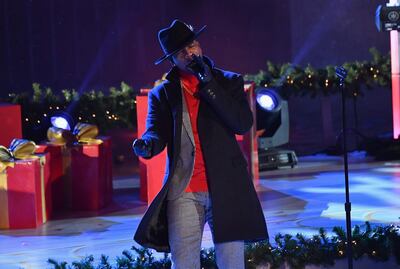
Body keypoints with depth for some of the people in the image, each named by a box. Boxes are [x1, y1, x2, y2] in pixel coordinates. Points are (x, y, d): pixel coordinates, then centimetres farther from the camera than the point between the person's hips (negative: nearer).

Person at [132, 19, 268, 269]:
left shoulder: (228, 82, 10)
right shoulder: (163, 93, 11)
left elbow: (243, 124, -4)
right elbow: (157, 132, -1)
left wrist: (208, 85, -8)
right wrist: (147, 145, -26)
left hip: (226, 189, 0)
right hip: (184, 191, 0)